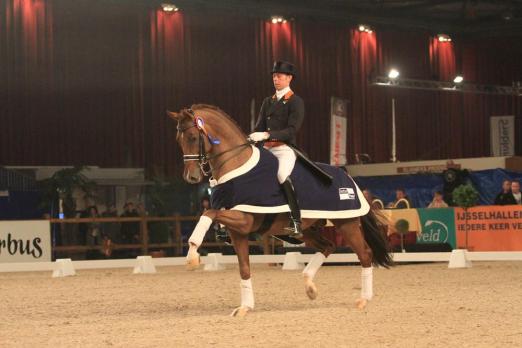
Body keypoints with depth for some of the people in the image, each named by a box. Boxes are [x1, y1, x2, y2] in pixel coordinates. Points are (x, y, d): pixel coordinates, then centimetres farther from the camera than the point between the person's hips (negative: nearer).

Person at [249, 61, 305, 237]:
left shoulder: (296, 102, -2)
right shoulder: (268, 101, 19)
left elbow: (292, 130, -13)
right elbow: (259, 127, 17)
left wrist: (267, 135, -23)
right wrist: (249, 140, -3)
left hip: (285, 148, -8)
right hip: (267, 149, 8)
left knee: (282, 175, -32)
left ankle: (296, 221, -30)